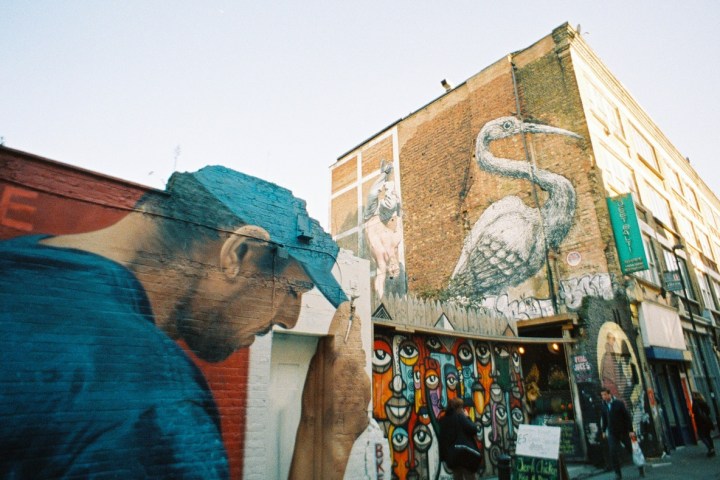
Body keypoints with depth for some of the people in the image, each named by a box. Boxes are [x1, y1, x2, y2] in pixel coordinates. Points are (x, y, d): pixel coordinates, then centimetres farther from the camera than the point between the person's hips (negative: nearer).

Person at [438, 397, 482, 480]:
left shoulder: (442, 421, 11)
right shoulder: (460, 417, -9)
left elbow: (440, 438, 14)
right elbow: (473, 430, -12)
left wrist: (443, 456, 21)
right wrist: (467, 417, 2)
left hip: (450, 456, 6)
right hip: (464, 453, -6)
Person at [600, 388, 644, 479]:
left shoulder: (619, 403, -10)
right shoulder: (603, 405, 0)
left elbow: (627, 416, -8)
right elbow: (603, 419, 10)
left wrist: (630, 430, -10)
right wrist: (603, 430, 11)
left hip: (623, 431, -2)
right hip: (612, 433, 2)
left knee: (631, 449, 11)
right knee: (613, 453, -6)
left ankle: (641, 467, 36)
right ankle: (618, 473, 5)